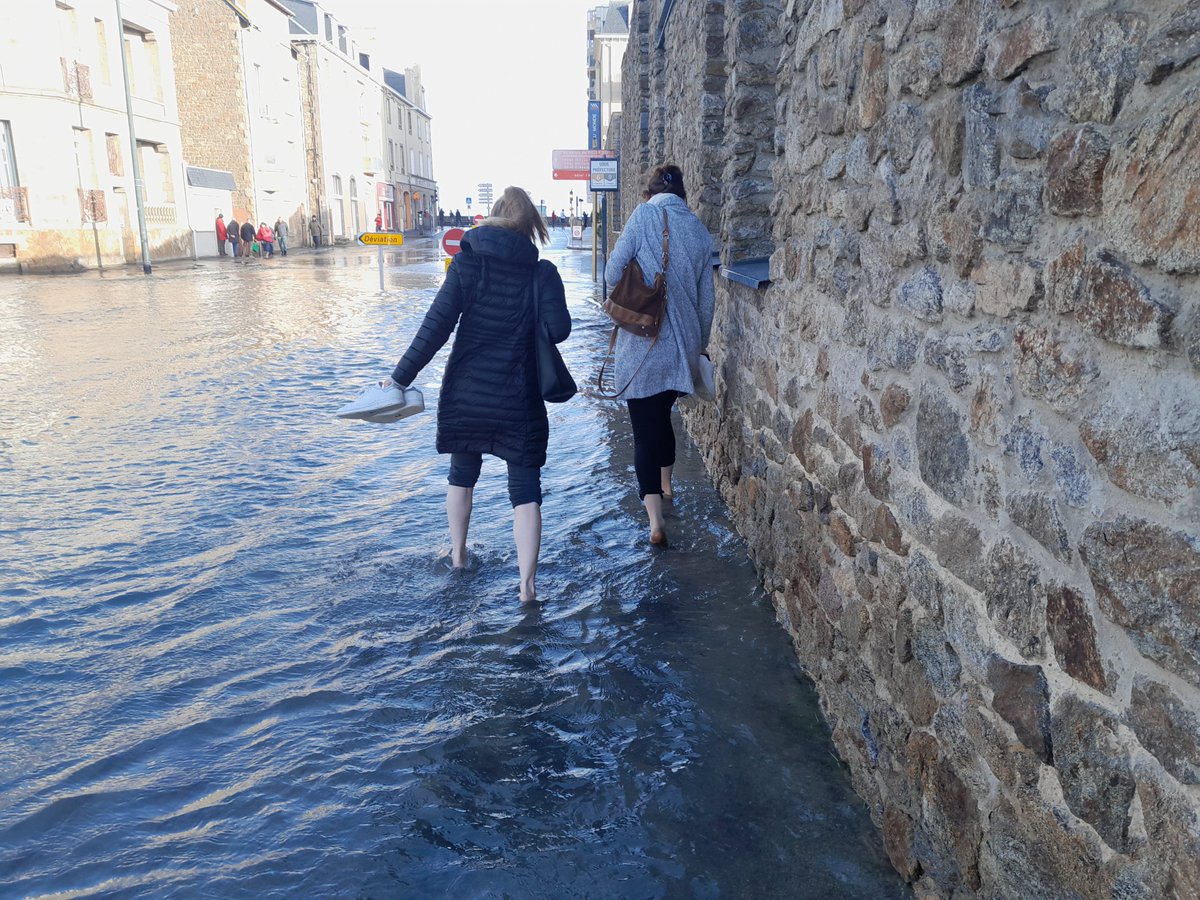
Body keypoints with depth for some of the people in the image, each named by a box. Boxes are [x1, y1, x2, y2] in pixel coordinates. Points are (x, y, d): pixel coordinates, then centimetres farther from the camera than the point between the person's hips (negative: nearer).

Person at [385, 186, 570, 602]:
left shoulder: (467, 262, -3)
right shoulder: (542, 271, -5)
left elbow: (436, 325, -10)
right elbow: (558, 329, -12)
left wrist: (401, 376, -6)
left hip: (466, 394, 2)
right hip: (519, 400, -2)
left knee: (462, 473, 23)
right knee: (525, 489, 4)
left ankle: (458, 553, 40)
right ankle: (527, 584, 0)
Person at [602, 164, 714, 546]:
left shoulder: (644, 216, -5)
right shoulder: (700, 231, 7)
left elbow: (613, 274, -7)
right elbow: (706, 299, 12)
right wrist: (699, 343, 24)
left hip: (642, 346, -5)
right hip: (683, 345, 5)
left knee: (645, 427, -1)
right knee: (663, 417, 25)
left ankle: (655, 520, -7)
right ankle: (665, 486, 41)